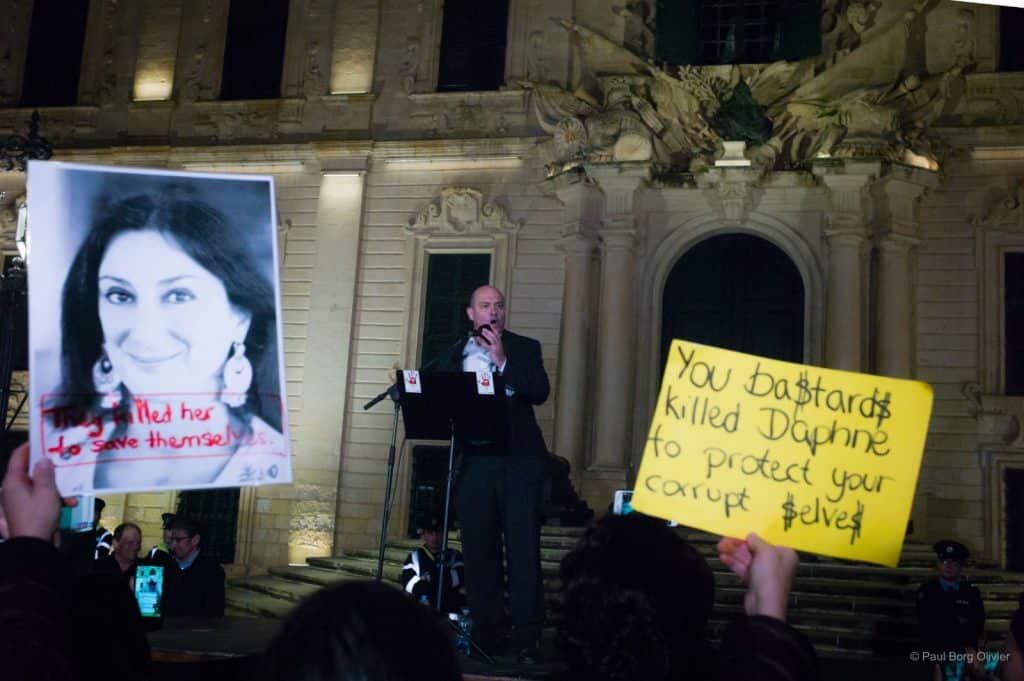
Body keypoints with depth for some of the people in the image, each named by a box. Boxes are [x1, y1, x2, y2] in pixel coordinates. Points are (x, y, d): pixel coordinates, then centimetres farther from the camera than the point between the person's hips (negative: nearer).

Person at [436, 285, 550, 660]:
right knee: (479, 551, 5)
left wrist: (503, 360, -12)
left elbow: (539, 392, -7)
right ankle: (486, 636, 13)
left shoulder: (525, 348, 8)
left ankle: (527, 639, 0)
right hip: (473, 461, 2)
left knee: (524, 550, -4)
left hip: (519, 460, -2)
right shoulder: (454, 355, 13)